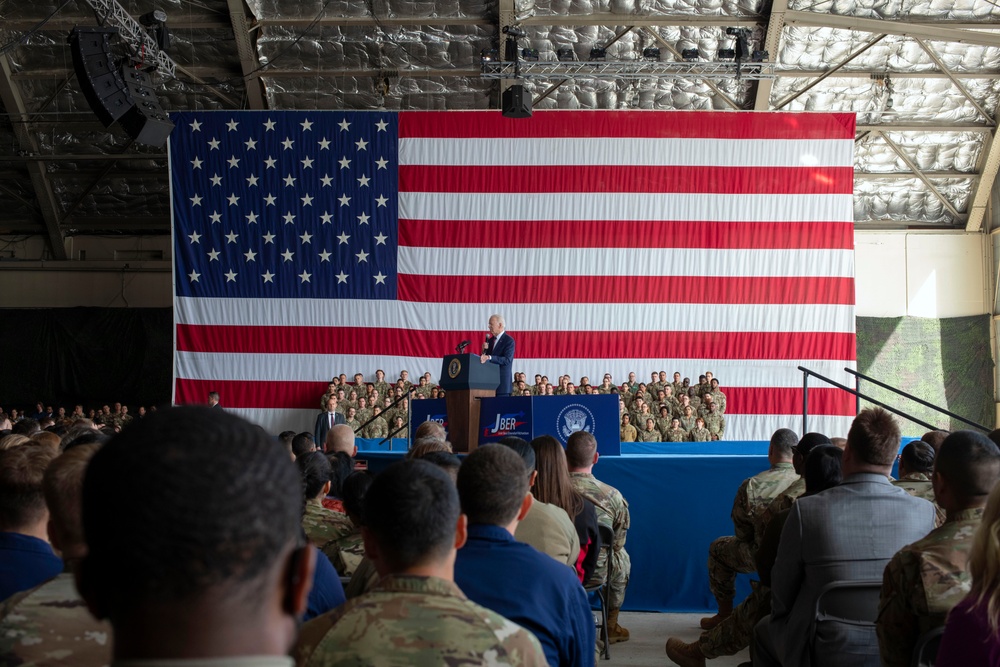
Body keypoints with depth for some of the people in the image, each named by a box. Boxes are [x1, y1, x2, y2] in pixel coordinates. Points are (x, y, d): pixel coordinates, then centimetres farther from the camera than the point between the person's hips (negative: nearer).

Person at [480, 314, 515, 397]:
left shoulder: (509, 341, -8)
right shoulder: (490, 340, 16)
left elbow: (507, 360, -20)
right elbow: (485, 358, 18)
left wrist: (489, 358, -30)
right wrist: (484, 350, -3)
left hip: (502, 382, -7)